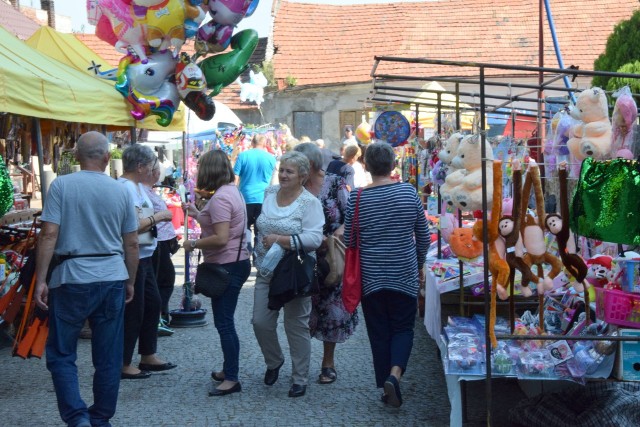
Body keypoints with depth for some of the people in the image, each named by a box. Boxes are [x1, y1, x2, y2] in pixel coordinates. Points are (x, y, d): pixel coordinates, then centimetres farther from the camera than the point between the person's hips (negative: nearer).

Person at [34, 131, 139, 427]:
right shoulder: (121, 191, 4)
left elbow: (49, 235, -11)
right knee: (108, 358, 10)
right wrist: (130, 281, 19)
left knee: (61, 354, 8)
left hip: (71, 279, -3)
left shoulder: (61, 186, -4)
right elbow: (131, 244, 8)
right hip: (112, 280, 3)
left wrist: (41, 280, -7)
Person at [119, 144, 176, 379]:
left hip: (144, 257, 11)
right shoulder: (127, 187, -19)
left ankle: (148, 356, 30)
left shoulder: (137, 185, 13)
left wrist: (156, 218, 3)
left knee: (152, 304, 18)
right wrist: (158, 216, -16)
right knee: (133, 312, -2)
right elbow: (133, 226, -27)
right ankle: (123, 365, 9)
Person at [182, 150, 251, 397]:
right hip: (235, 262, 11)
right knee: (224, 321, 19)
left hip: (227, 265, -11)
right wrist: (198, 215, 21)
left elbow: (221, 238, -26)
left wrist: (193, 244, -14)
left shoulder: (220, 198, -19)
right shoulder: (232, 191, 12)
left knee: (224, 323, -5)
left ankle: (232, 378, 1)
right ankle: (228, 370, 29)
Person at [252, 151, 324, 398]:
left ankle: (300, 380, 17)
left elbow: (314, 239, -22)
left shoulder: (309, 203, -12)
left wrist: (279, 240, -23)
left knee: (296, 327, 3)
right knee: (260, 322, 6)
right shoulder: (269, 193, 8)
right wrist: (260, 251, 16)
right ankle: (274, 362, 34)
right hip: (267, 272, 6)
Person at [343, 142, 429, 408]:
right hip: (404, 275, 0)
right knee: (403, 328, 12)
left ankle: (386, 383, 17)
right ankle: (395, 374, -10)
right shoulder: (409, 192, -6)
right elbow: (423, 236, 3)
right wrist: (420, 264, 19)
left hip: (371, 276, 0)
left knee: (379, 333, 11)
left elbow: (349, 241, -1)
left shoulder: (356, 198, -9)